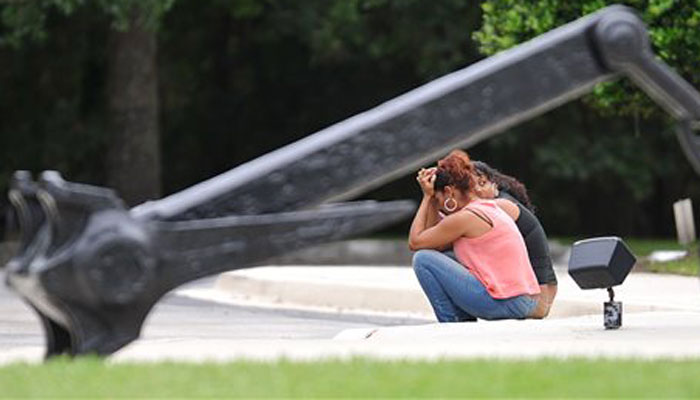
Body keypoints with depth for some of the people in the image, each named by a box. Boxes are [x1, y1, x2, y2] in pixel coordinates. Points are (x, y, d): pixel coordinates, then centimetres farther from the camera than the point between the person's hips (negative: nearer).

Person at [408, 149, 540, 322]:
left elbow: (415, 242, 0)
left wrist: (427, 197, 7)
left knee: (423, 259, -5)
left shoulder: (464, 218, -10)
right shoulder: (493, 206, 15)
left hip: (502, 304, -9)